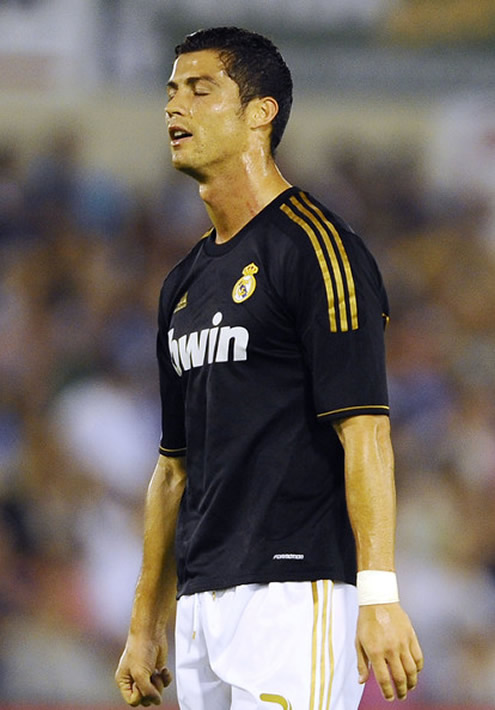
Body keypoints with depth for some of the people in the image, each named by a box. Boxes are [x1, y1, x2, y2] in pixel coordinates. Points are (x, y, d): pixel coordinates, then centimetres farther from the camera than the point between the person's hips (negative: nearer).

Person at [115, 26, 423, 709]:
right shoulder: (186, 282, 19)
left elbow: (364, 431, -15)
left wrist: (378, 597, -23)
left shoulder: (317, 248, -7)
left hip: (296, 590, -8)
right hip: (201, 603, 8)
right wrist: (145, 624, 20)